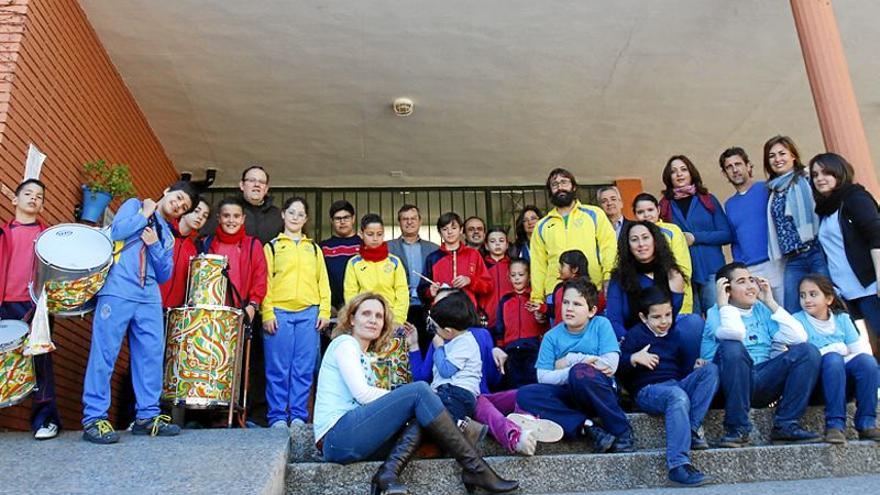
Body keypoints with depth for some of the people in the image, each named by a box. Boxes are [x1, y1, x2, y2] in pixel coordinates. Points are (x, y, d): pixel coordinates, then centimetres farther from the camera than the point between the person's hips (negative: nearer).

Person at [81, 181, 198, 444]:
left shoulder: (167, 236, 23)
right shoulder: (134, 205, 11)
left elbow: (164, 275, 13)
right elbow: (117, 231, -9)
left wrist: (155, 245, 0)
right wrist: (145, 214, 3)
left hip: (149, 298, 6)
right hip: (118, 291, -6)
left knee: (152, 354, 3)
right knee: (104, 353, -5)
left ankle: (147, 415, 11)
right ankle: (93, 419, 1)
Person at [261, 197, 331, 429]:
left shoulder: (313, 248, 19)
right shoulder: (272, 246, 11)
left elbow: (323, 282, 14)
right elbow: (265, 282, 3)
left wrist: (324, 311, 2)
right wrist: (267, 313, -7)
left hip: (309, 313, 2)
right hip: (280, 313, -2)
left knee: (304, 369, 2)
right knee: (278, 369, 0)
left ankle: (298, 416, 10)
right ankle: (278, 417, 7)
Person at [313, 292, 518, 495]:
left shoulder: (363, 357, 26)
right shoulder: (344, 342, 0)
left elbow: (370, 400, 12)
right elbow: (362, 394, -13)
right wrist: (405, 396, -4)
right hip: (338, 435, -8)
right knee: (419, 391, -18)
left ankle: (388, 474, -29)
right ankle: (475, 469, -19)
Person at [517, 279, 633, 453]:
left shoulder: (601, 325, 0)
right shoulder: (551, 336, 4)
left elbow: (611, 364, -12)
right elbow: (543, 377, -6)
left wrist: (571, 360, -7)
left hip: (599, 393, -3)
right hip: (568, 395, 3)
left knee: (580, 372, -36)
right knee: (525, 395, -23)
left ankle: (621, 430, -18)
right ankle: (586, 427, -27)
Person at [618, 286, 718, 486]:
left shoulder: (675, 335, 20)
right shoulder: (636, 335, 4)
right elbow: (619, 367, -2)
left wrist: (694, 368, 4)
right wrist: (634, 359, -21)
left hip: (678, 385, 6)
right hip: (648, 389, -6)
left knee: (710, 369, -15)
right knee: (678, 396, -38)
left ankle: (693, 428, -24)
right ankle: (678, 465, -46)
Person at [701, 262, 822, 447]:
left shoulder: (763, 310, 15)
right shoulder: (716, 312, -1)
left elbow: (798, 337, -2)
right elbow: (735, 334, -26)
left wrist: (771, 302, 3)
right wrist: (723, 303, -11)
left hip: (764, 381, 5)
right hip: (730, 383, -4)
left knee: (808, 351, -11)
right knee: (732, 346, -33)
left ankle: (785, 425, -12)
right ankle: (737, 428, -24)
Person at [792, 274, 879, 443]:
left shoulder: (842, 318, 14)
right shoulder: (797, 320, 3)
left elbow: (860, 349, 5)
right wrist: (836, 349, -14)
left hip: (845, 380, 3)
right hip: (817, 381, -3)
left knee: (866, 360, -26)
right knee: (832, 358, -33)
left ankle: (866, 423, -22)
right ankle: (834, 424, -33)